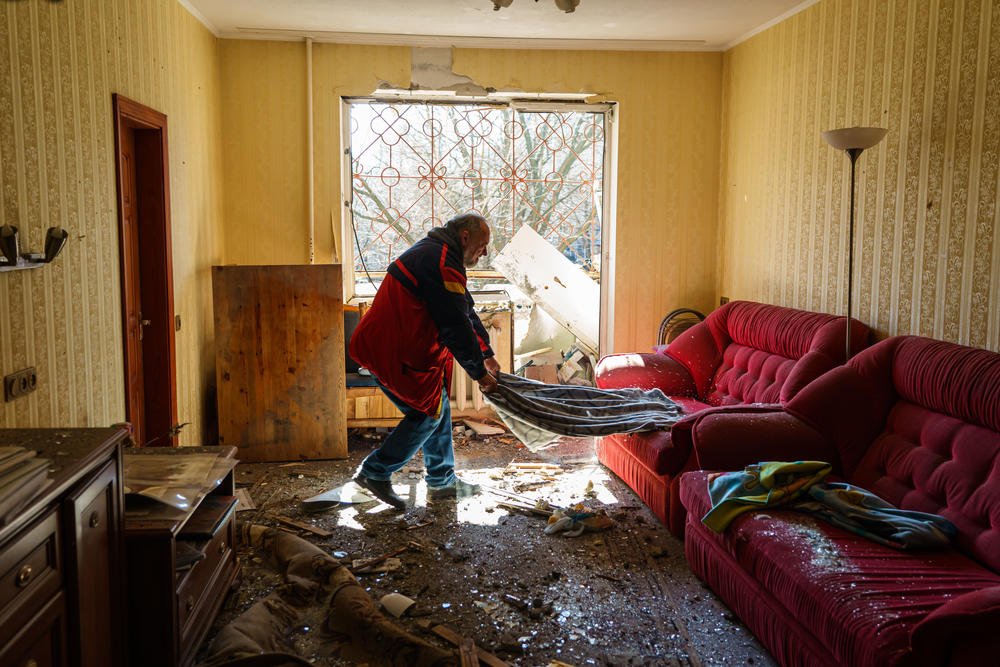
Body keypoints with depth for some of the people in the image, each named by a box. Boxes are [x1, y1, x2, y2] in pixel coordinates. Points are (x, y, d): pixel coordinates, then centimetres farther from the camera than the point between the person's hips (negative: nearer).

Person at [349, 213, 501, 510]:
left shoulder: (433, 253, 17)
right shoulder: (441, 264, -20)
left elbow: (466, 311, 23)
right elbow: (456, 326, -20)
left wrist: (487, 355, 22)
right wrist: (479, 373, -10)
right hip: (395, 354, -11)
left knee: (439, 407, 16)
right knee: (429, 412, -1)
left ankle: (442, 481, 26)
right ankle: (375, 472, 6)